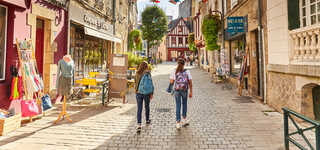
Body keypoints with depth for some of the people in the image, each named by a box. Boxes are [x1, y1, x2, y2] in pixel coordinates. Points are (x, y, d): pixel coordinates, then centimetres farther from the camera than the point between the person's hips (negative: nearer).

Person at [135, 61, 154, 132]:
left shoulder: (137, 74, 1)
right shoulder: (147, 74, -9)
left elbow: (136, 83, 9)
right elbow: (150, 84, -8)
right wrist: (151, 93, -2)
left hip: (138, 92, 2)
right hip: (146, 93, -2)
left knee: (139, 109, 0)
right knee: (147, 107, 19)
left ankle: (139, 124, -11)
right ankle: (147, 120, 38)